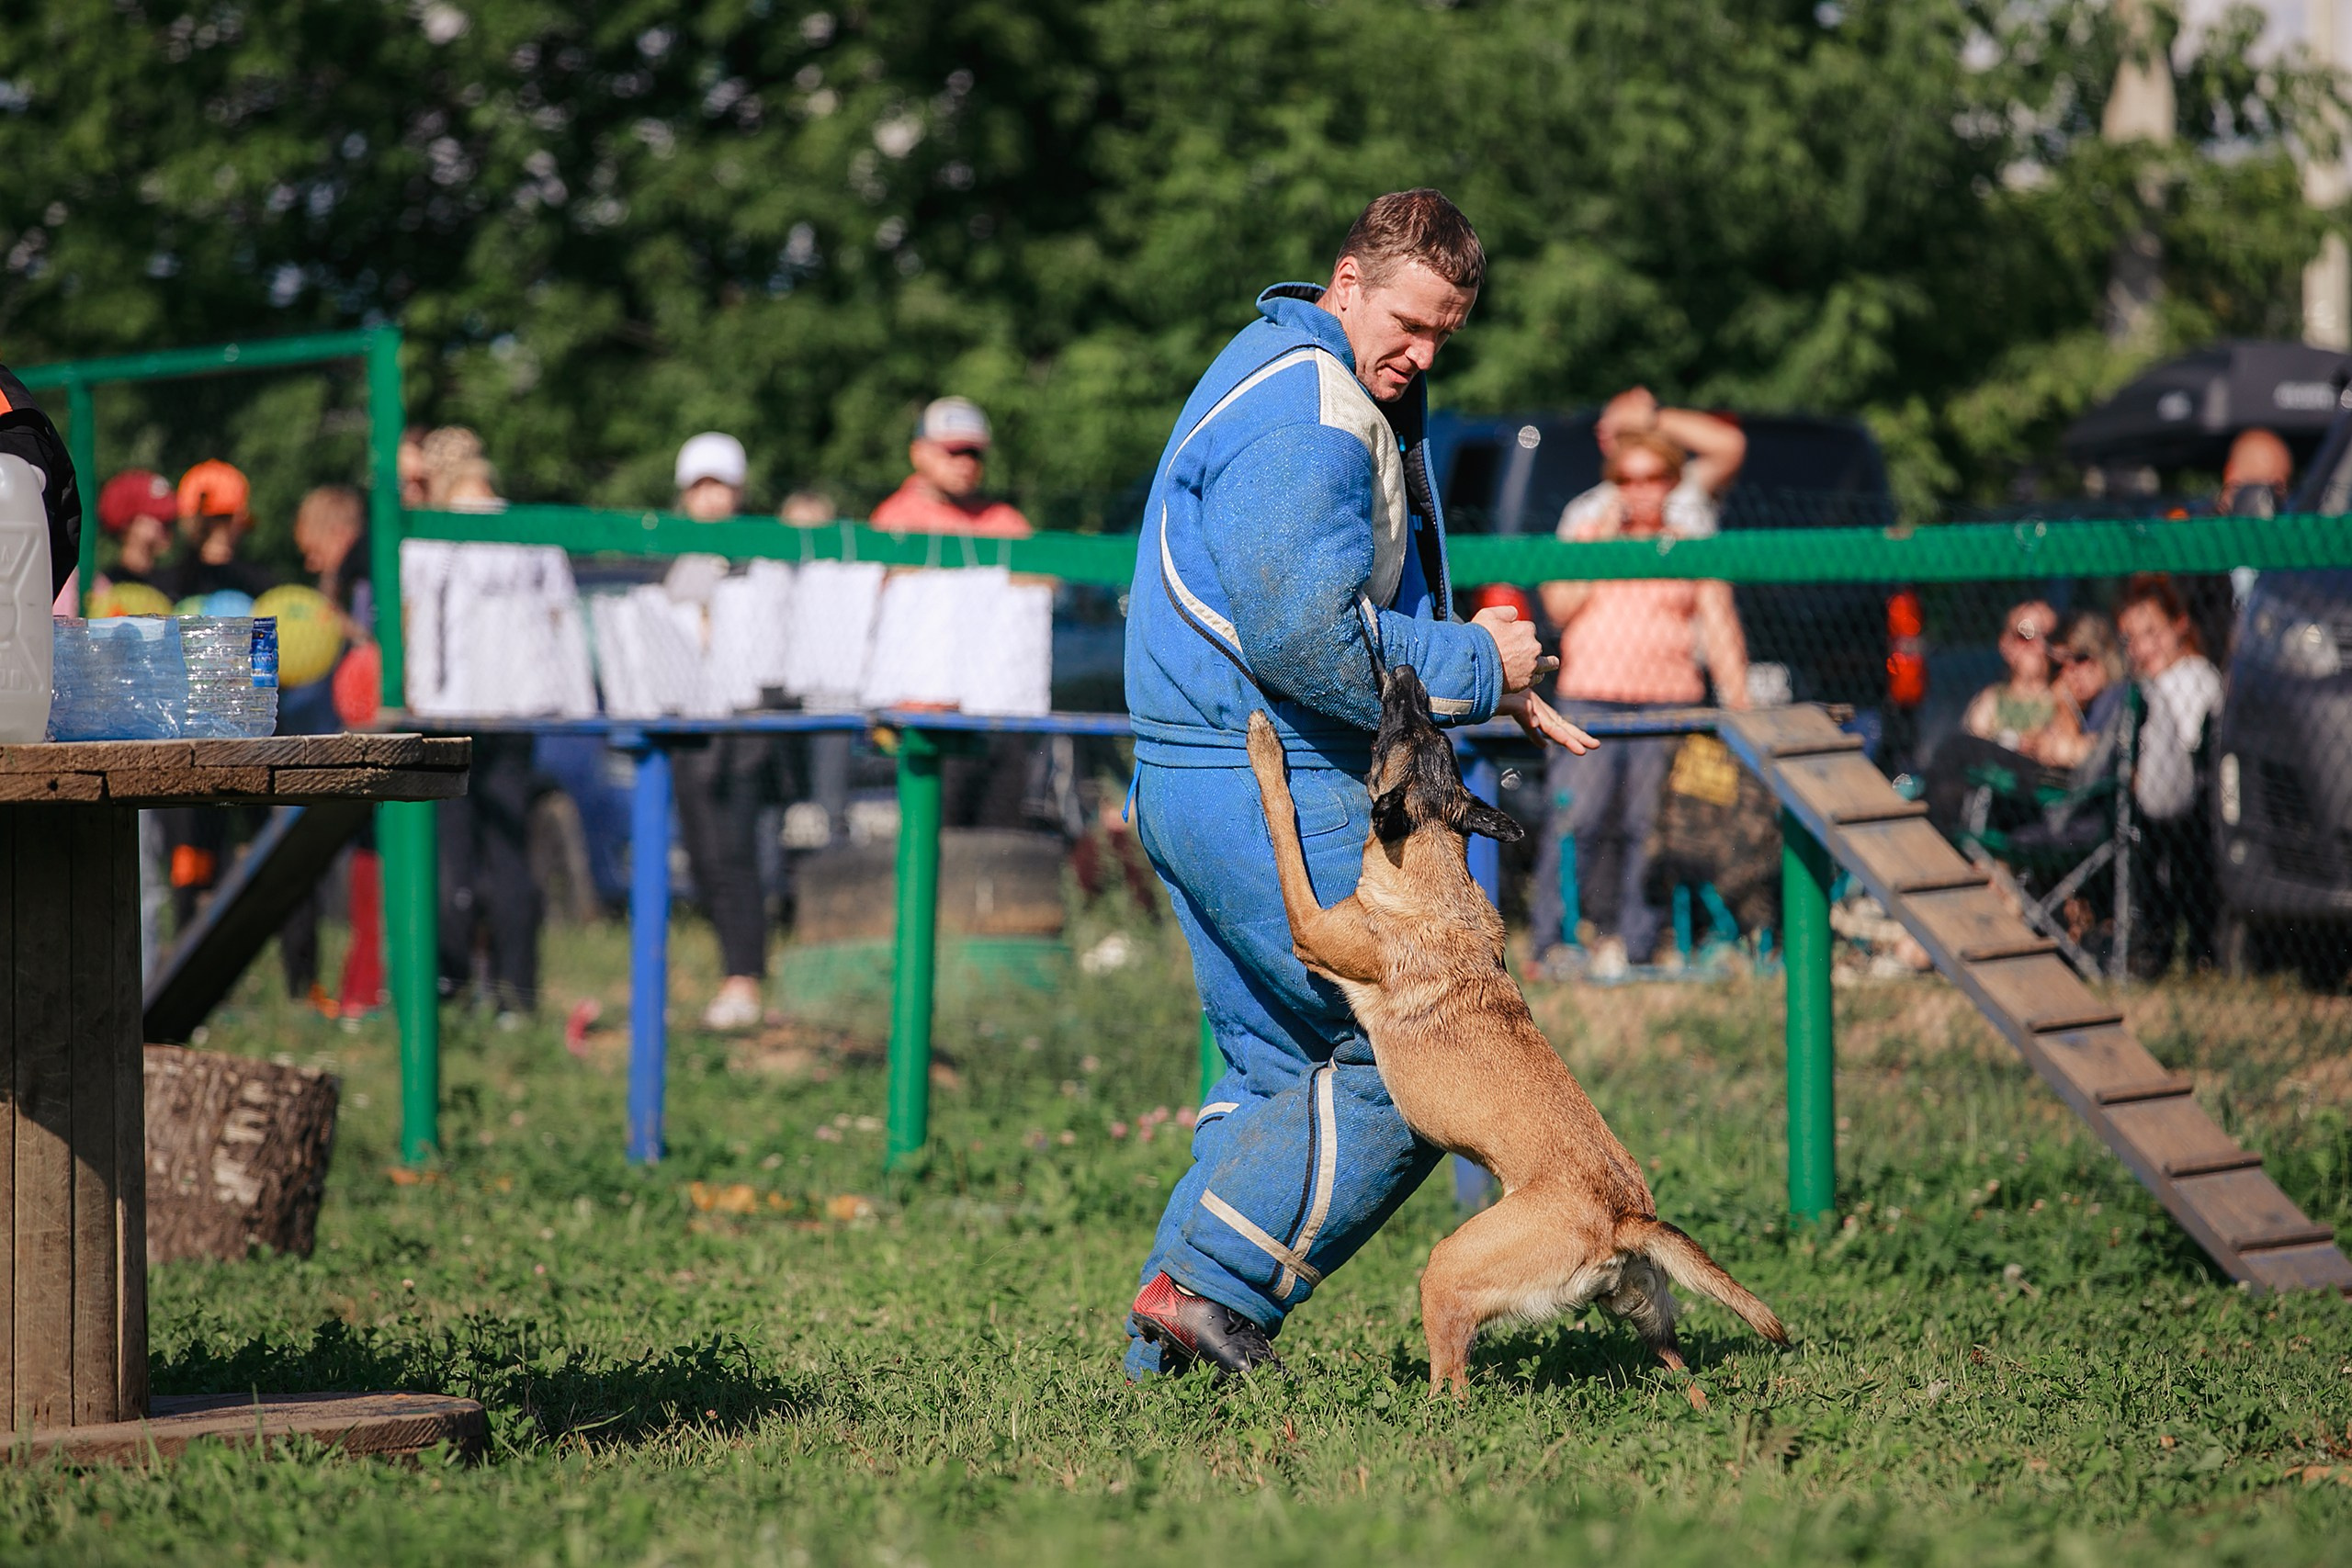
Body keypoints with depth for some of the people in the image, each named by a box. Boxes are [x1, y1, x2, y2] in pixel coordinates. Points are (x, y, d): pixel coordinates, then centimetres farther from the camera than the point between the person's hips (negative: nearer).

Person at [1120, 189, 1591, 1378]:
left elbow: (1381, 609, 27)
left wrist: (1487, 682, 11)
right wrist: (1477, 667, -13)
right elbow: (1306, 638, -26)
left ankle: (1170, 1340, 13)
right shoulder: (1305, 416, -18)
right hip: (1271, 789, -11)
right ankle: (1213, 1286, -8)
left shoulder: (1352, 393, 19)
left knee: (1281, 1066, 15)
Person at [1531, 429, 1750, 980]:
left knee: (1647, 826, -6)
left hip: (1668, 703, 0)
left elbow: (1719, 626, 10)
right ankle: (1551, 939, -7)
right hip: (1589, 698, 0)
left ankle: (1631, 940, 0)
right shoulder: (1585, 530, 15)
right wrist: (1602, 542, -2)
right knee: (1576, 820, -11)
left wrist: (1737, 700, -1)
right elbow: (1559, 607, 4)